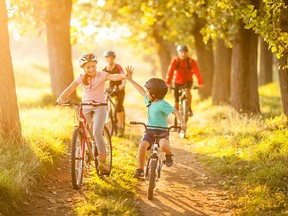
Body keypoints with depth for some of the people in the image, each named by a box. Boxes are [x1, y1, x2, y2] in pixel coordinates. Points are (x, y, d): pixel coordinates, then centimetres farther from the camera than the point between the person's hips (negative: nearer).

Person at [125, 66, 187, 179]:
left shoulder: (163, 104, -13)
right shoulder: (149, 101, 9)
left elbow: (175, 112, -22)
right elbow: (141, 90, 22)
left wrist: (183, 123, -37)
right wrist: (130, 79, 26)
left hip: (162, 131, -6)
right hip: (150, 130, 6)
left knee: (164, 145, -35)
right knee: (142, 145, -23)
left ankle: (168, 155, 2)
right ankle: (140, 170, -16)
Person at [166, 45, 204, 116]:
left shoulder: (191, 61, -17)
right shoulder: (174, 61, -17)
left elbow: (197, 72, -27)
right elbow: (170, 72, -27)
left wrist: (200, 83, -40)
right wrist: (168, 83, -41)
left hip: (188, 81, -1)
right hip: (178, 82, 1)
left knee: (187, 90, -34)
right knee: (176, 102, -2)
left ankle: (189, 109, -20)